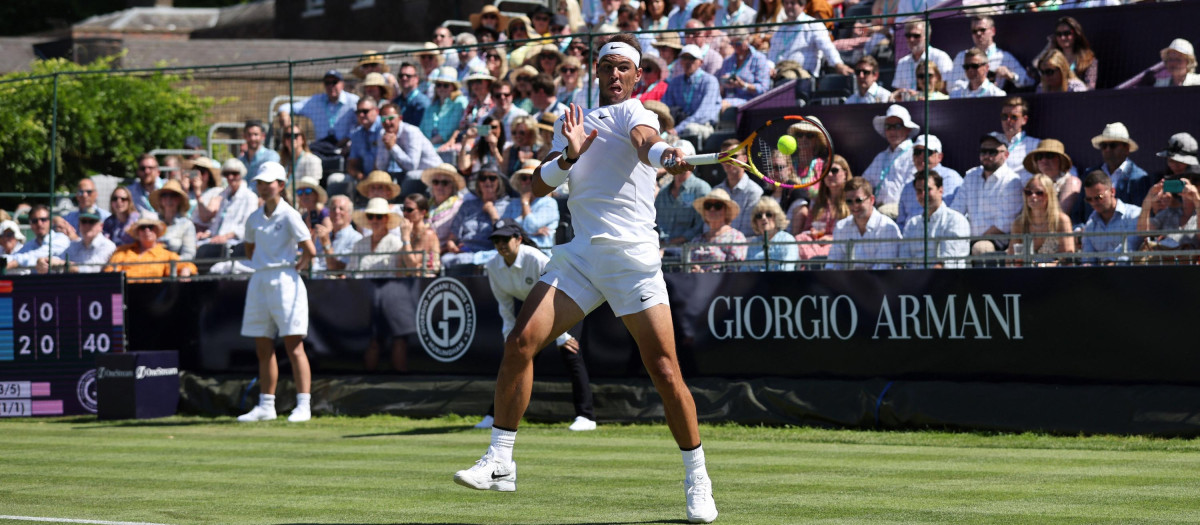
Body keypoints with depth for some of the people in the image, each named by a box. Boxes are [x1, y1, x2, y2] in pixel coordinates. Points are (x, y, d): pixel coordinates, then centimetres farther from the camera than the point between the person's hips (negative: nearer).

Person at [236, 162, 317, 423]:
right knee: (263, 349, 8)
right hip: (260, 281, 7)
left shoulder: (289, 215, -8)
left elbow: (310, 251, -12)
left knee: (293, 346, -8)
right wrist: (261, 265, 12)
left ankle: (304, 405, -10)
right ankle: (266, 406, 13)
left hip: (284, 281, -7)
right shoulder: (254, 218, 11)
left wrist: (295, 267, -1)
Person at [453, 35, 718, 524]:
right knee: (520, 342, -10)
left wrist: (665, 154, -47)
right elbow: (539, 186, 10)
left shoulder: (634, 112, 1)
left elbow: (644, 141, -23)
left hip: (633, 257, -5)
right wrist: (568, 157, -11)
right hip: (580, 255, 5)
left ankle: (697, 481, 3)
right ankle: (500, 462, -3)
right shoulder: (573, 121, 19)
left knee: (665, 371, -9)